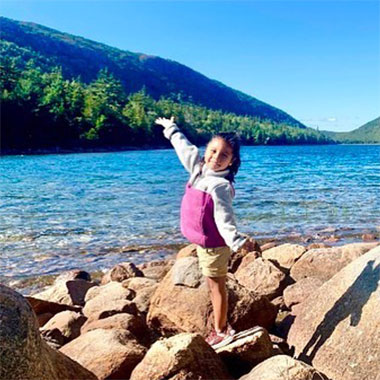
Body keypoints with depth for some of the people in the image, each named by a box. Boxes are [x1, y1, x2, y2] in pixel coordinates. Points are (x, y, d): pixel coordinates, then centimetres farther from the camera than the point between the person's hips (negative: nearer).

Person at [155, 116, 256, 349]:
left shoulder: (220, 186, -23)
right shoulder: (199, 169, 1)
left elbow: (224, 217, -31)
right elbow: (185, 147, 18)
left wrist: (236, 240, -48)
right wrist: (171, 128, 33)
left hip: (214, 245, -8)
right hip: (203, 242, 8)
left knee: (217, 286, 6)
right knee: (215, 286, 18)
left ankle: (221, 332, 22)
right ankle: (222, 328, 32)